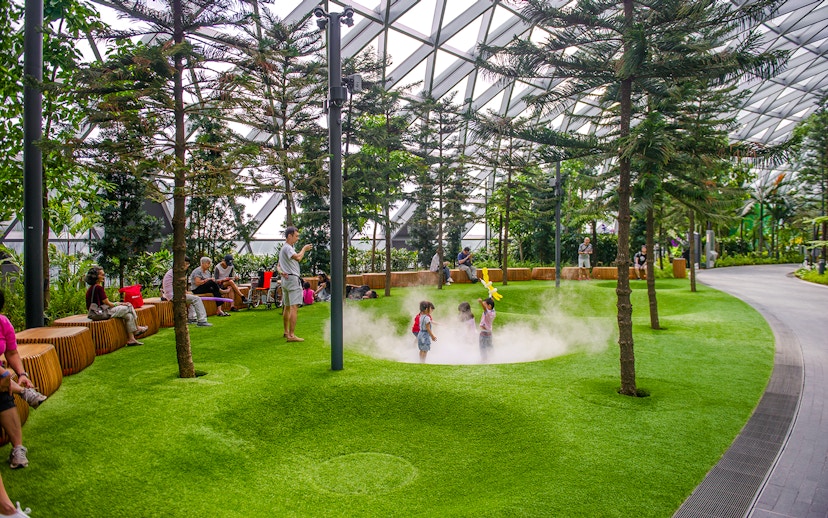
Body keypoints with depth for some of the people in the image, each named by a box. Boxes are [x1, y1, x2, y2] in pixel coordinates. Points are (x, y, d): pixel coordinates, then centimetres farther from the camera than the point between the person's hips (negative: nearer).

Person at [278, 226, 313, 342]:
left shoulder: (283, 248, 21)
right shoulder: (287, 248, -12)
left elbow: (279, 266, 25)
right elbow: (298, 258, -29)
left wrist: (281, 272, 5)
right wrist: (304, 249, -12)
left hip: (286, 280, 11)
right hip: (293, 279, -11)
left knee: (287, 307, 18)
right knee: (294, 308, -13)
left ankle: (286, 332, 28)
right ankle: (291, 335, -17)